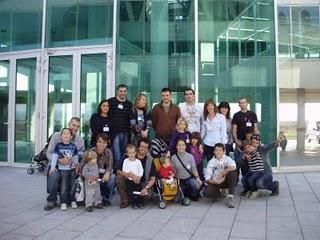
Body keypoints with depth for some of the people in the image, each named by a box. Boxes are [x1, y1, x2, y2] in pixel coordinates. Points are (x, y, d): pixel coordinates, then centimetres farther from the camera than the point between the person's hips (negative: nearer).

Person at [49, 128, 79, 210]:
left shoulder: (73, 146, 2)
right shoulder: (58, 146, -3)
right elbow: (54, 156, -4)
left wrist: (76, 164, 5)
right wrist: (53, 167, -9)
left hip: (72, 169, 2)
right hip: (63, 169, -2)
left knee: (72, 185, 9)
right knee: (64, 186, -1)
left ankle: (73, 201, 22)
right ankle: (63, 202, 8)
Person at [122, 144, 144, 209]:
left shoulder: (138, 161, -1)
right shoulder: (126, 161, -3)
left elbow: (141, 170, 0)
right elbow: (124, 170, -7)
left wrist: (138, 177, -10)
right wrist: (129, 174, -18)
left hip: (137, 180, 1)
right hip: (129, 180, -1)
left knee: (138, 192, 5)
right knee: (130, 193, 3)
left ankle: (138, 203, 19)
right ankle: (133, 204, 15)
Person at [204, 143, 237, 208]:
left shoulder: (226, 159, -6)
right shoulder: (211, 162, -4)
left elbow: (233, 167, -30)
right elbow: (207, 179, -10)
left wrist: (223, 172, -26)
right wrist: (216, 181, -27)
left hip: (226, 181, 0)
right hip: (215, 182, 0)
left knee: (233, 172, -30)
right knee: (207, 193, -30)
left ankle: (230, 197, -22)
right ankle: (221, 193, 5)